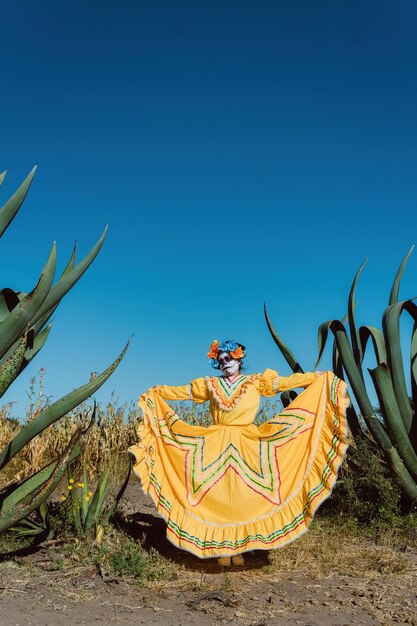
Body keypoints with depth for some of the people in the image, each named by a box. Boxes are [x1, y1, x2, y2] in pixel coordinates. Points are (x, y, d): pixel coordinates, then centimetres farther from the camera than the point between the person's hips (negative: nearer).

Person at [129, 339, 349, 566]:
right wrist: (155, 393, 17)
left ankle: (239, 548, 11)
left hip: (246, 446, -1)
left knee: (242, 495, 0)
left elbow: (287, 381, 0)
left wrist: (320, 377, -5)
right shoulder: (210, 384, 10)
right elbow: (181, 391, 16)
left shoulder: (256, 382, 5)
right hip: (216, 446, 1)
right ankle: (222, 548, 10)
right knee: (218, 495, 1)